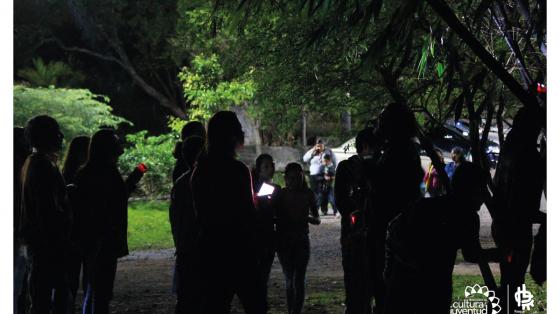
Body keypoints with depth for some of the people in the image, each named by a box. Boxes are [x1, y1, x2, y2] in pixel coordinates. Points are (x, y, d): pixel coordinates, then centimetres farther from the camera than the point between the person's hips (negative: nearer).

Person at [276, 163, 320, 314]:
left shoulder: (307, 194, 1)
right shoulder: (280, 194, 0)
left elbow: (317, 220, 4)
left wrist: (307, 217, -17)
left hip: (302, 240, -1)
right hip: (284, 242, 1)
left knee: (299, 280, -7)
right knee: (289, 280, 6)